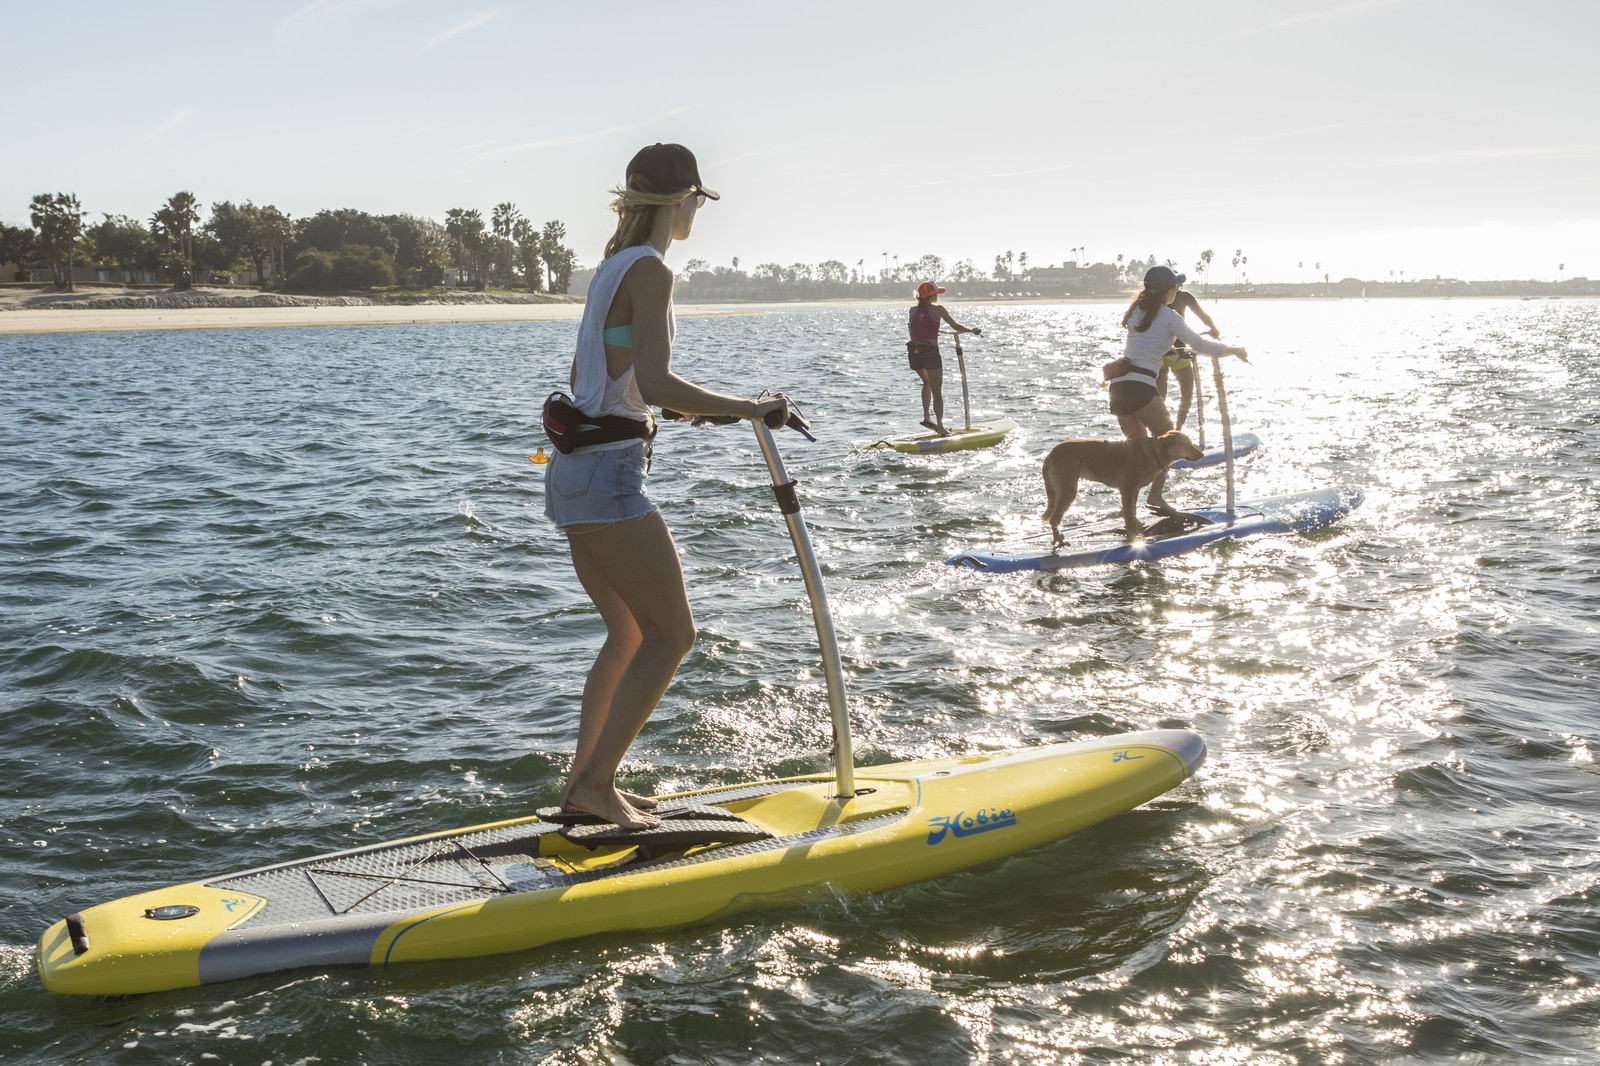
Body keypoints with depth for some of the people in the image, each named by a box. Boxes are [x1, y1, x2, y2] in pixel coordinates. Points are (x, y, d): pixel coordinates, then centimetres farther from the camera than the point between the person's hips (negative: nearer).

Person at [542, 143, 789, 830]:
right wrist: (746, 408, -15)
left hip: (574, 467, 10)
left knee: (631, 634, 17)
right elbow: (655, 384, -23)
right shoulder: (650, 270, -11)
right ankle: (596, 785, -2)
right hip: (609, 473, -10)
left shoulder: (612, 269, 17)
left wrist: (673, 407, 35)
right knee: (672, 634, -4)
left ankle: (583, 779, 20)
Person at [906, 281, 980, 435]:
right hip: (930, 352, -5)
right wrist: (971, 330, 16)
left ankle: (927, 417, 21)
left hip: (913, 353, 5)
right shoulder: (937, 309, -2)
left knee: (927, 382, 29)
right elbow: (955, 326, -1)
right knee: (937, 391, 3)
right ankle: (940, 426, -2)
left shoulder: (913, 310, 9)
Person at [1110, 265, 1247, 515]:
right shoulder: (1168, 316, -1)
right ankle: (1155, 495, -9)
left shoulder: (1136, 311, 18)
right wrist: (1233, 350, 11)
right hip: (1140, 386, -7)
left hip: (1118, 385, 7)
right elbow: (1200, 345, -2)